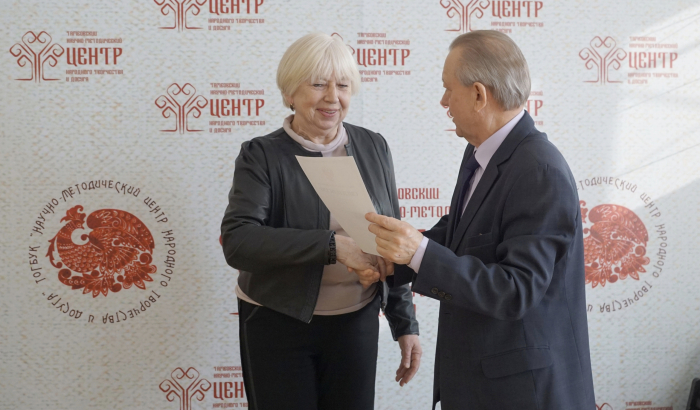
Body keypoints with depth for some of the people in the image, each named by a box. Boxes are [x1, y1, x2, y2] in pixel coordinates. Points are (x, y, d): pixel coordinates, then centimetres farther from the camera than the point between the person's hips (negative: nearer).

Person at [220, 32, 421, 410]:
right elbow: (237, 241, -23)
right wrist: (333, 245, -31)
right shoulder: (262, 156, -9)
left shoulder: (372, 148, 2)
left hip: (357, 322, 3)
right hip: (279, 325, -3)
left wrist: (405, 323, 8)